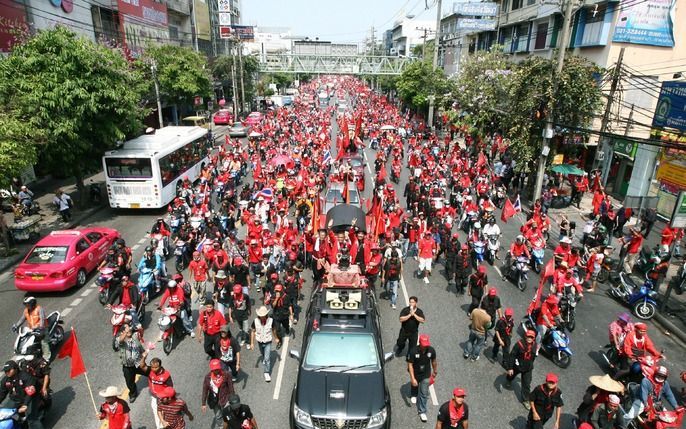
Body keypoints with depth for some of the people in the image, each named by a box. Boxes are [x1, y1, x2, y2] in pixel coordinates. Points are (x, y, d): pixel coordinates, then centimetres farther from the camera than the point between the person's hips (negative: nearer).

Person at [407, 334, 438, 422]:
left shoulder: (431, 350, -23)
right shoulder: (413, 351, -32)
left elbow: (433, 361, -3)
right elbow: (410, 364, -24)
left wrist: (435, 371, 13)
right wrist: (412, 378, -27)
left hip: (426, 375, 1)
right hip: (416, 374, 0)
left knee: (424, 393, 4)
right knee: (414, 386, 28)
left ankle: (422, 412, 21)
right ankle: (413, 395, 61)